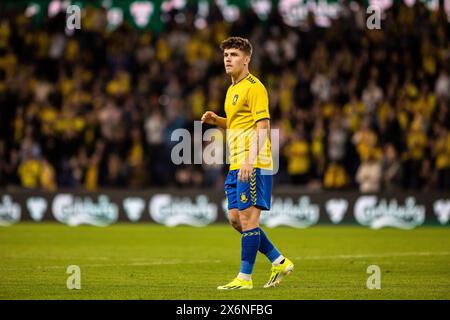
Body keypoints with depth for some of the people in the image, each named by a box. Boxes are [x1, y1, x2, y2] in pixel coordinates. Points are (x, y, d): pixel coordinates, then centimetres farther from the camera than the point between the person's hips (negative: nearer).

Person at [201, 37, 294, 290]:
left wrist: (250, 160, -26)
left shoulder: (254, 87, -10)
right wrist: (216, 120, 12)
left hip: (253, 165, -10)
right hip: (236, 164, 10)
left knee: (248, 217, -8)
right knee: (236, 219, 9)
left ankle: (245, 277, -3)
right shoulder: (233, 89, 19)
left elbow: (263, 126, -18)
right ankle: (279, 262, 16)